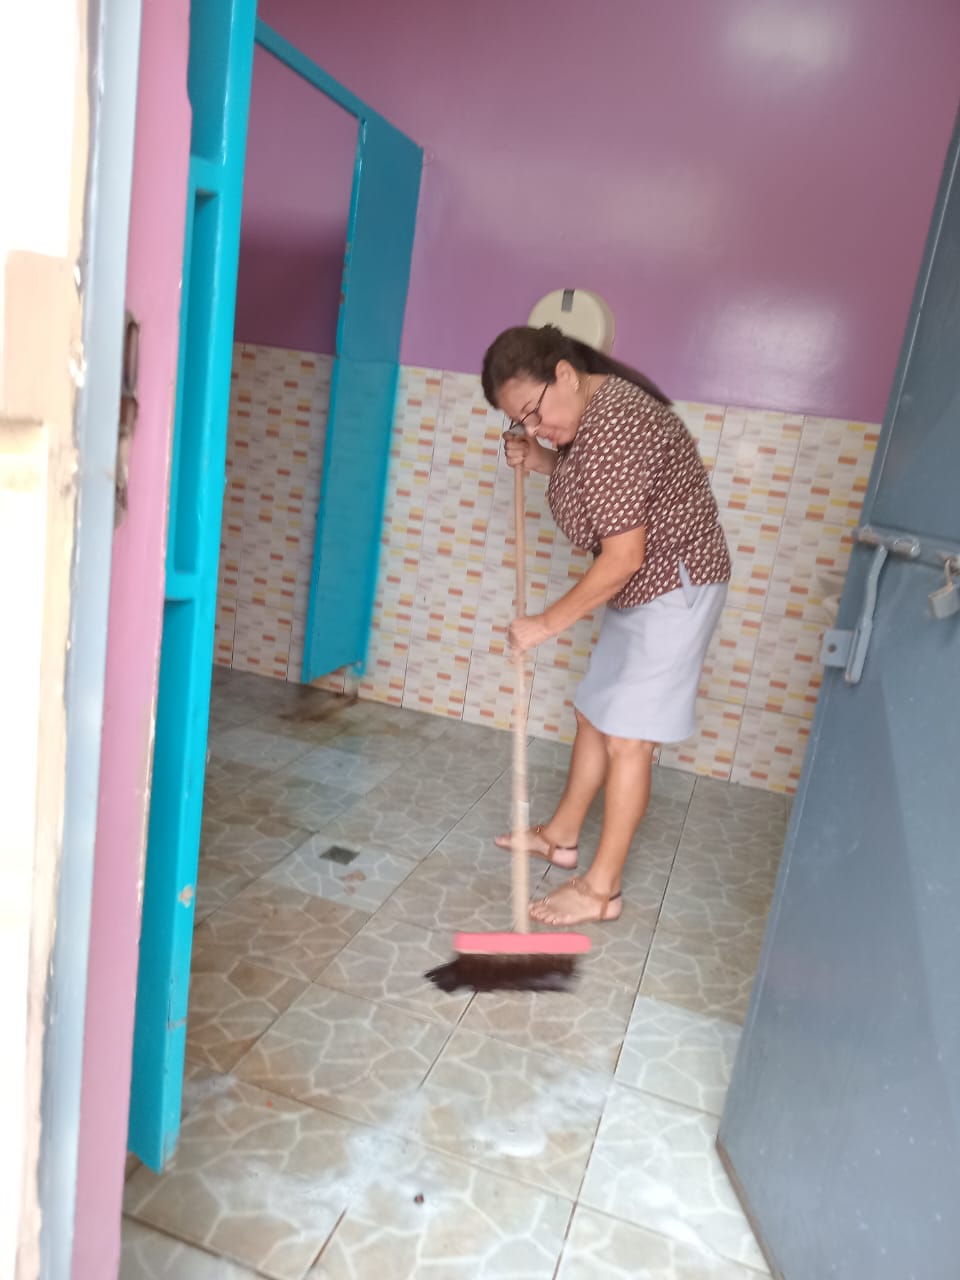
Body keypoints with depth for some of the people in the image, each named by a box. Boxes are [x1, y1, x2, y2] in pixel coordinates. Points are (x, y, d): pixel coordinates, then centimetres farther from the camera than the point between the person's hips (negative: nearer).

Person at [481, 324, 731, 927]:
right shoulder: (593, 405, 4)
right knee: (594, 715, 17)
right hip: (642, 590, 10)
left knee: (627, 738, -6)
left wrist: (547, 623, -20)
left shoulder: (610, 430, -28)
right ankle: (563, 835, 33)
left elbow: (623, 557, -29)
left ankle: (602, 889, 6)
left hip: (675, 589, -10)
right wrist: (541, 460, 4)